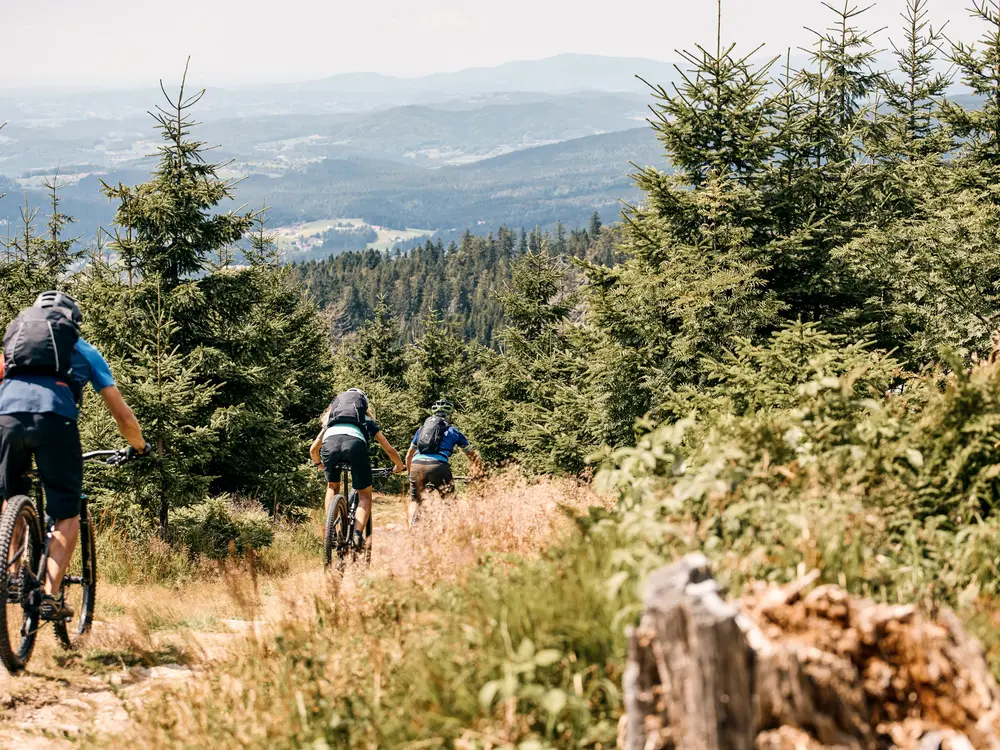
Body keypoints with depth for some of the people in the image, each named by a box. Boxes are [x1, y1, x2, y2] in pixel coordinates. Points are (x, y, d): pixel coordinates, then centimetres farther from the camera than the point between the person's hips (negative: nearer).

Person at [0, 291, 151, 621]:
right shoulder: (84, 350, 29)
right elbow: (123, 415, 29)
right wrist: (139, 446, 47)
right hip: (54, 417, -2)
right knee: (67, 516, 8)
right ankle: (50, 597, -3)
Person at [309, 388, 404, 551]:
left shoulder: (330, 423, 43)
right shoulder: (368, 422, 39)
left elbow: (313, 449, 47)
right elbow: (390, 450, 40)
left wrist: (319, 464, 68)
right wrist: (400, 467, 59)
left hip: (330, 442, 2)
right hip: (355, 442, -2)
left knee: (332, 487, 28)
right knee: (365, 495, 15)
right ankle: (358, 533, -7)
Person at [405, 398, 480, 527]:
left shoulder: (422, 428, 29)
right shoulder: (453, 431, 22)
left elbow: (408, 456, 37)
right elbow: (472, 455, 32)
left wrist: (410, 472, 51)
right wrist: (477, 472, 46)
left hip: (417, 465, 3)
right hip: (438, 466, -3)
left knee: (414, 500, 19)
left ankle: (411, 527, -1)